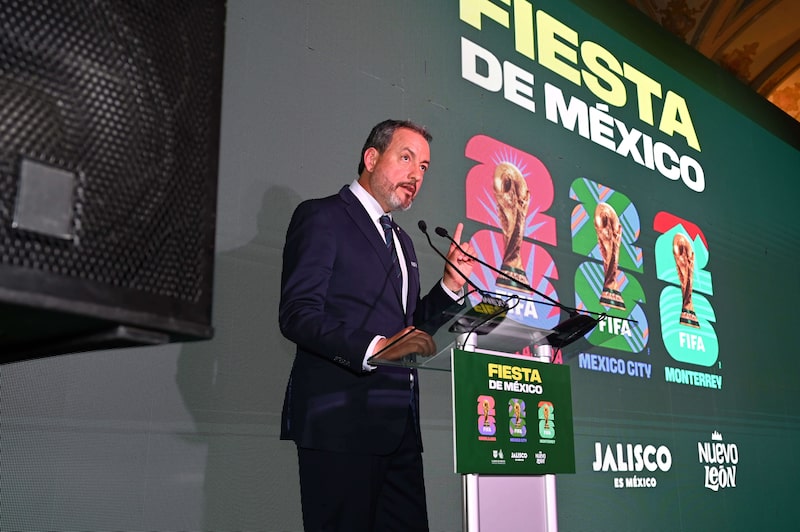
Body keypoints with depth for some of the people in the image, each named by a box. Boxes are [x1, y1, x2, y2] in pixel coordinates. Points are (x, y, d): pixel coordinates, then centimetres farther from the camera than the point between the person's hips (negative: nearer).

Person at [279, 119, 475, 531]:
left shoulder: (402, 241, 23)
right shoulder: (321, 217, -3)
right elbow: (297, 314, -14)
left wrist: (450, 285, 8)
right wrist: (375, 348, -26)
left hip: (399, 426, 8)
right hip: (340, 420, -7)